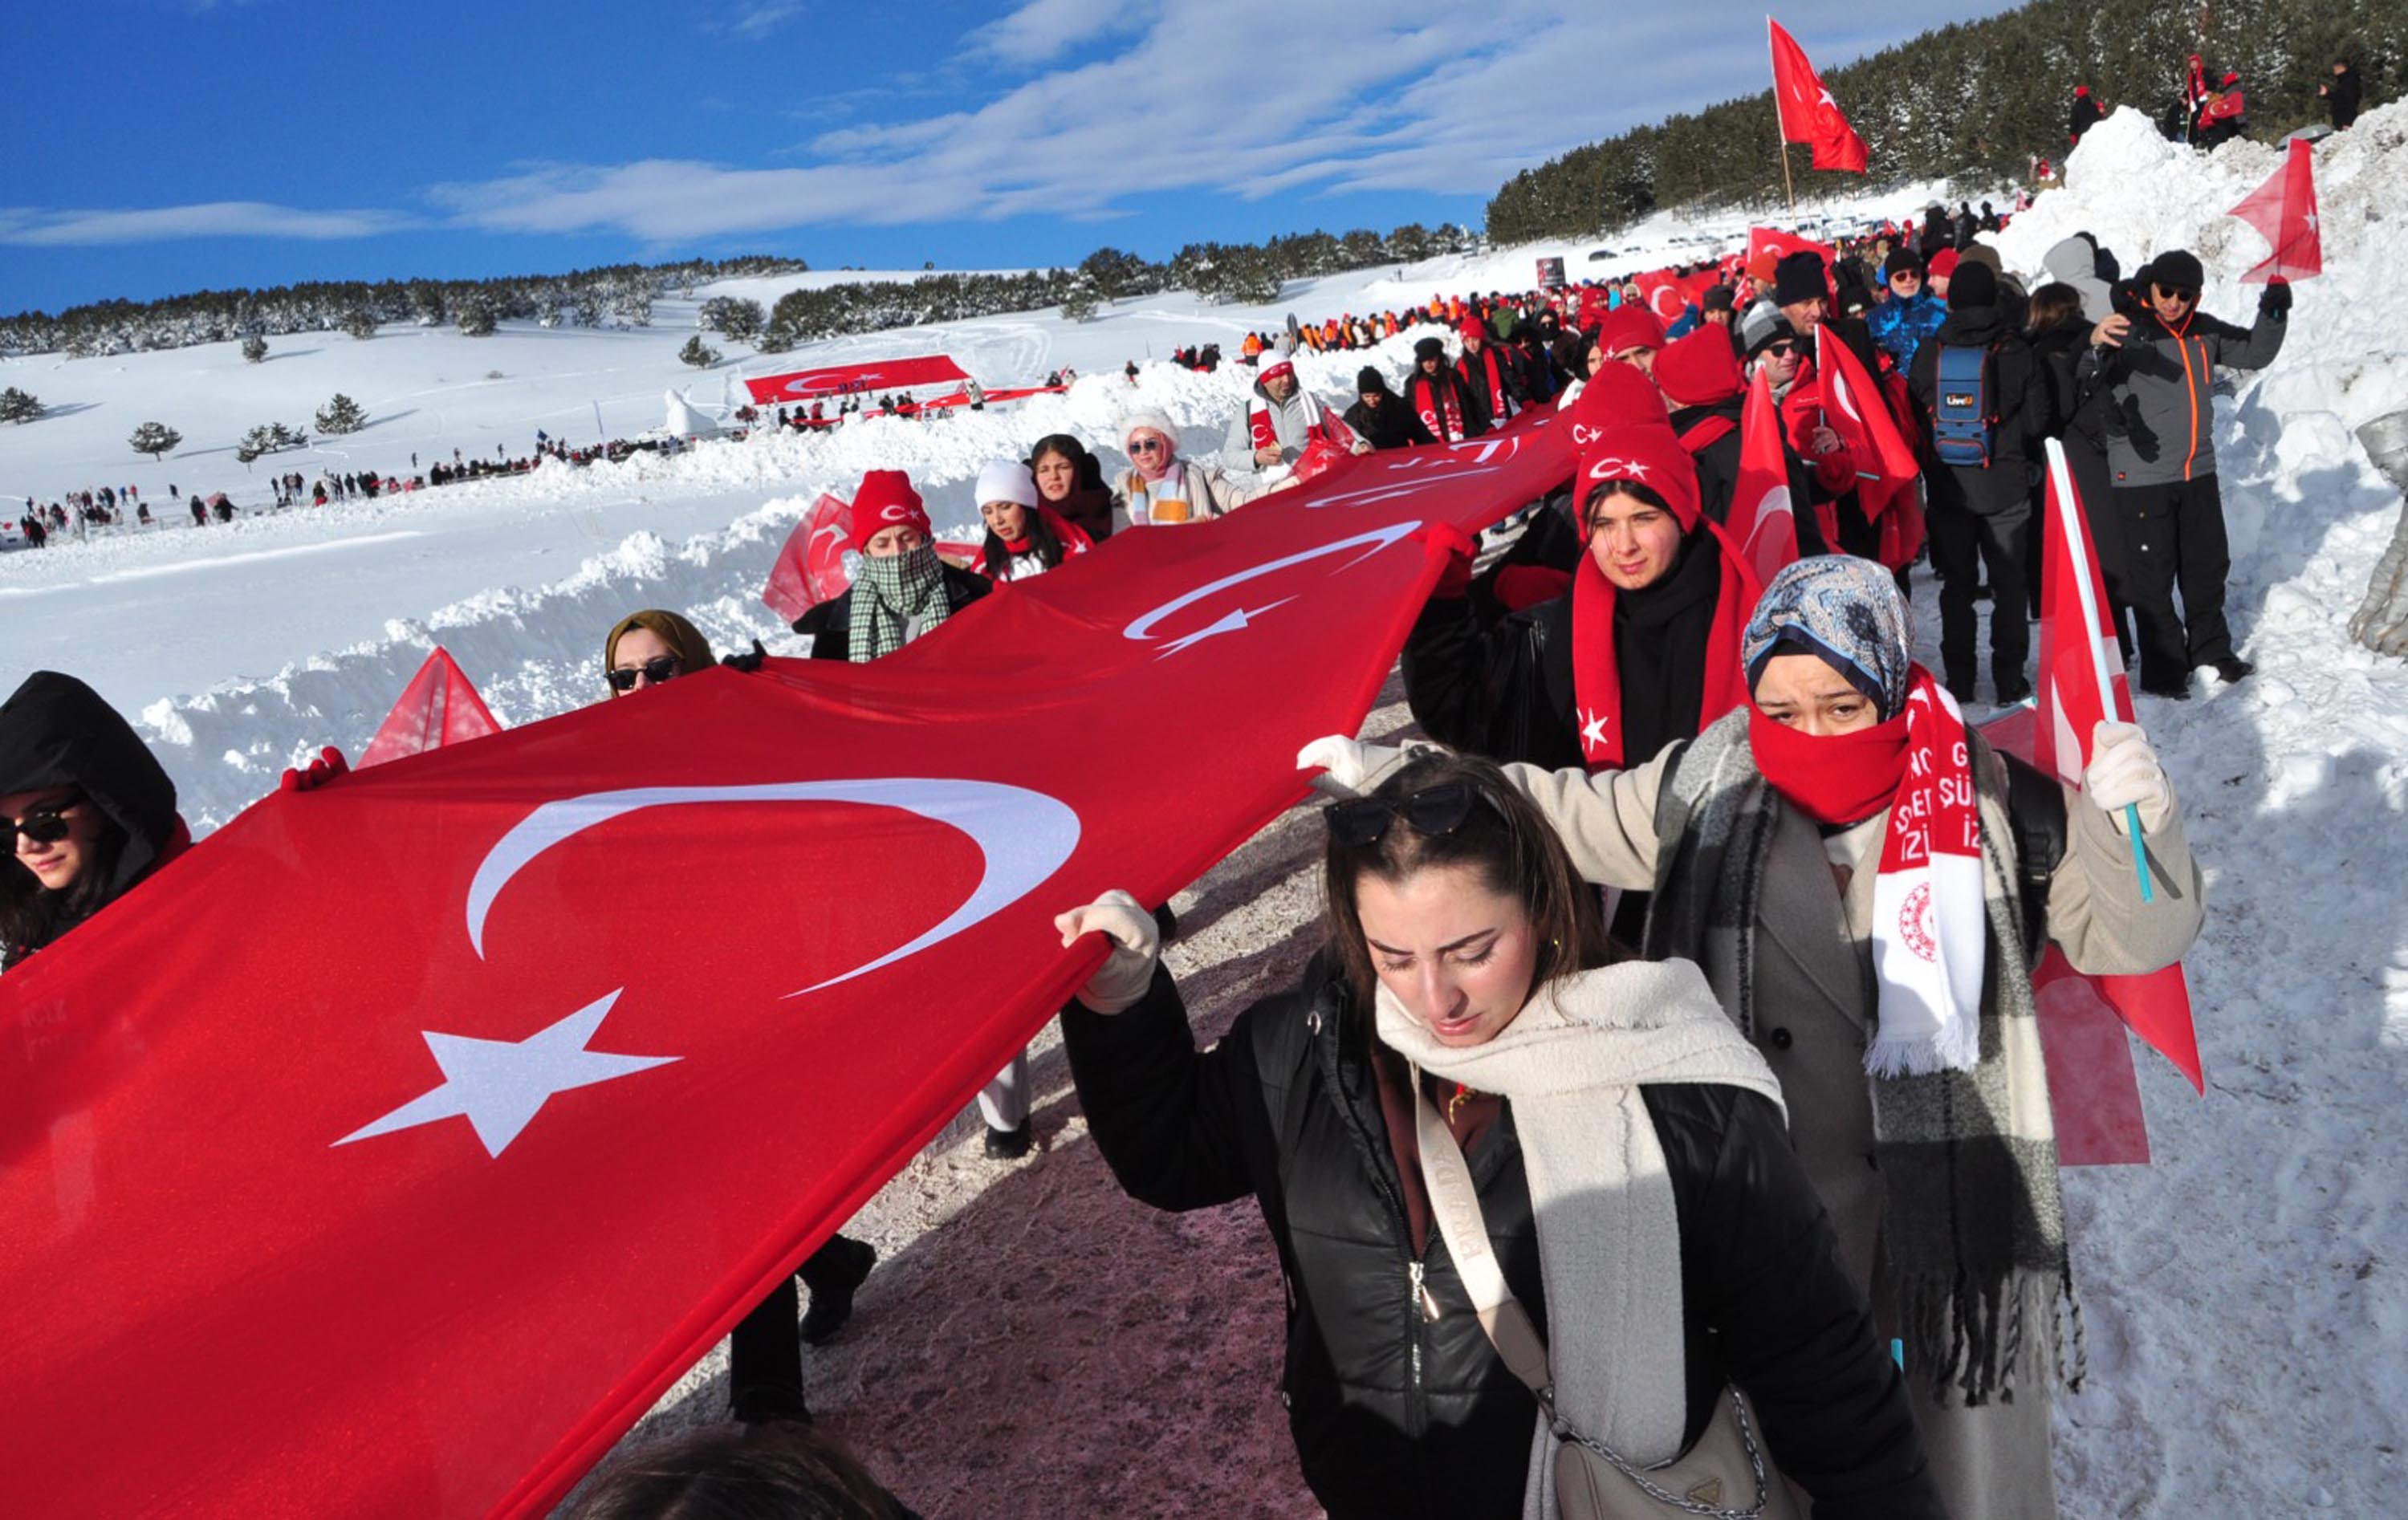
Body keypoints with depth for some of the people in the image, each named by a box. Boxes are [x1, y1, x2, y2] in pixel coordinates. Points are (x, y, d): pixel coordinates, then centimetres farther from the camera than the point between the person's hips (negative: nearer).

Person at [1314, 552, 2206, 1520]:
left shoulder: (1989, 806, -15)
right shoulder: (1710, 794, -10)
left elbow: (2141, 935, -8)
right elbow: (1558, 815, 3)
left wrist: (2132, 815, -28)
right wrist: (1387, 775, 3)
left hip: (1958, 1210, -1)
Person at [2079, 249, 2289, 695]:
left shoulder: (2204, 331, 6)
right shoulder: (2128, 330, -11)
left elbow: (2255, 353, 19)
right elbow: (2084, 380, -26)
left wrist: (2274, 311, 2)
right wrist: (2094, 345, -48)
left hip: (2198, 473, 6)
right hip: (2142, 477, -6)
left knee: (2208, 567, 18)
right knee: (2152, 577, 1)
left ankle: (2211, 651, 35)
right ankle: (2163, 668, 12)